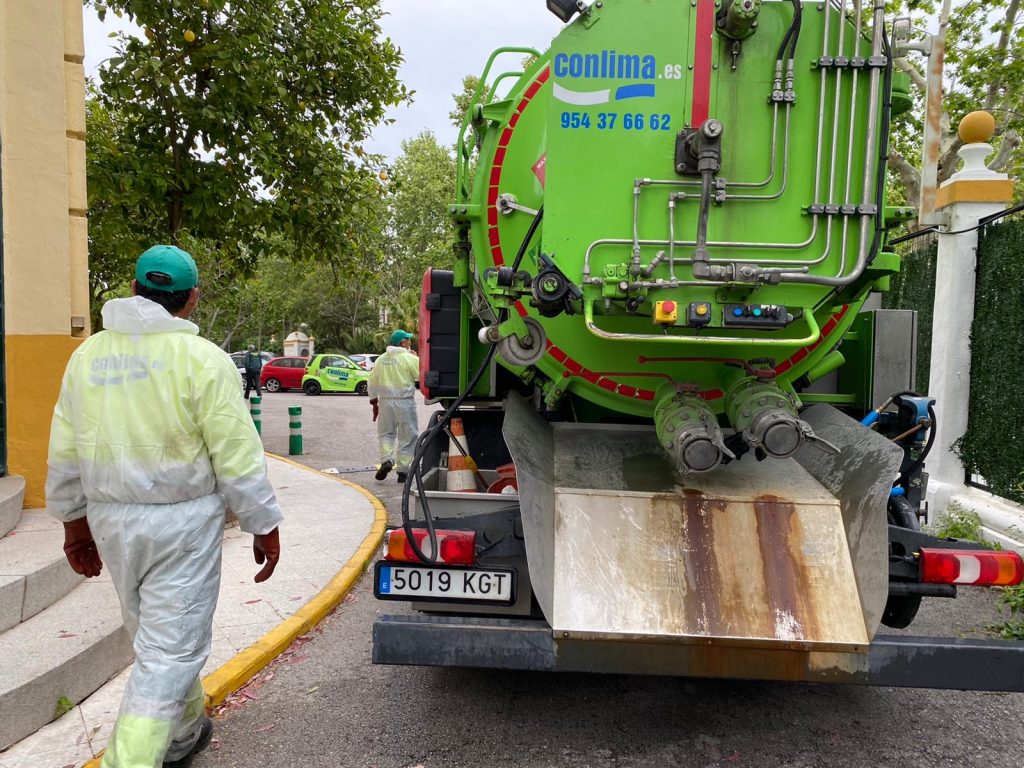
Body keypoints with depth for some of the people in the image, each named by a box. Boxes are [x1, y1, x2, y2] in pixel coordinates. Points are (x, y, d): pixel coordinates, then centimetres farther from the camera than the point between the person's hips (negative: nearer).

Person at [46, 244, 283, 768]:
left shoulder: (87, 355, 4)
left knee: (153, 634, 23)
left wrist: (75, 523, 22)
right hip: (183, 523, -6)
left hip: (111, 521, 7)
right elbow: (237, 457, -15)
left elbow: (64, 455, 10)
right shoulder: (201, 358, -14)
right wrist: (264, 527, -5)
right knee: (171, 650, 3)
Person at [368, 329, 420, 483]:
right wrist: (417, 358, 5)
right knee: (407, 437, 6)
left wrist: (374, 403, 21)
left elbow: (373, 383, 11)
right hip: (405, 402, -4)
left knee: (386, 433, 17)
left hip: (385, 401, 4)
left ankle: (386, 460, -5)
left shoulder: (381, 359, 9)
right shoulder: (410, 359, -8)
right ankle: (403, 471, 8)